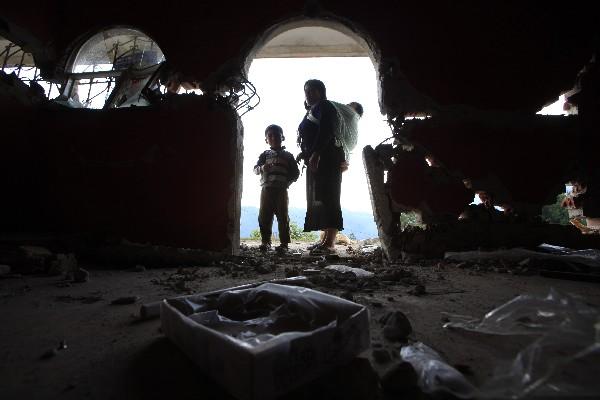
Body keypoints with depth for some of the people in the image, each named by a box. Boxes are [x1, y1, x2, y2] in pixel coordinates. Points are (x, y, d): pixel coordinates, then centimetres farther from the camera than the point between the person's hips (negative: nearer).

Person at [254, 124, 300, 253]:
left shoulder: (287, 155, 13)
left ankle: (284, 243, 4)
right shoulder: (265, 154, 16)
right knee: (264, 216, 0)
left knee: (282, 216, -2)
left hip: (281, 190, -1)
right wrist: (262, 168, -16)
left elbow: (295, 173, 9)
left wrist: (287, 181, -7)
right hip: (267, 189, 1)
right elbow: (255, 169, 6)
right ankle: (265, 241, 11)